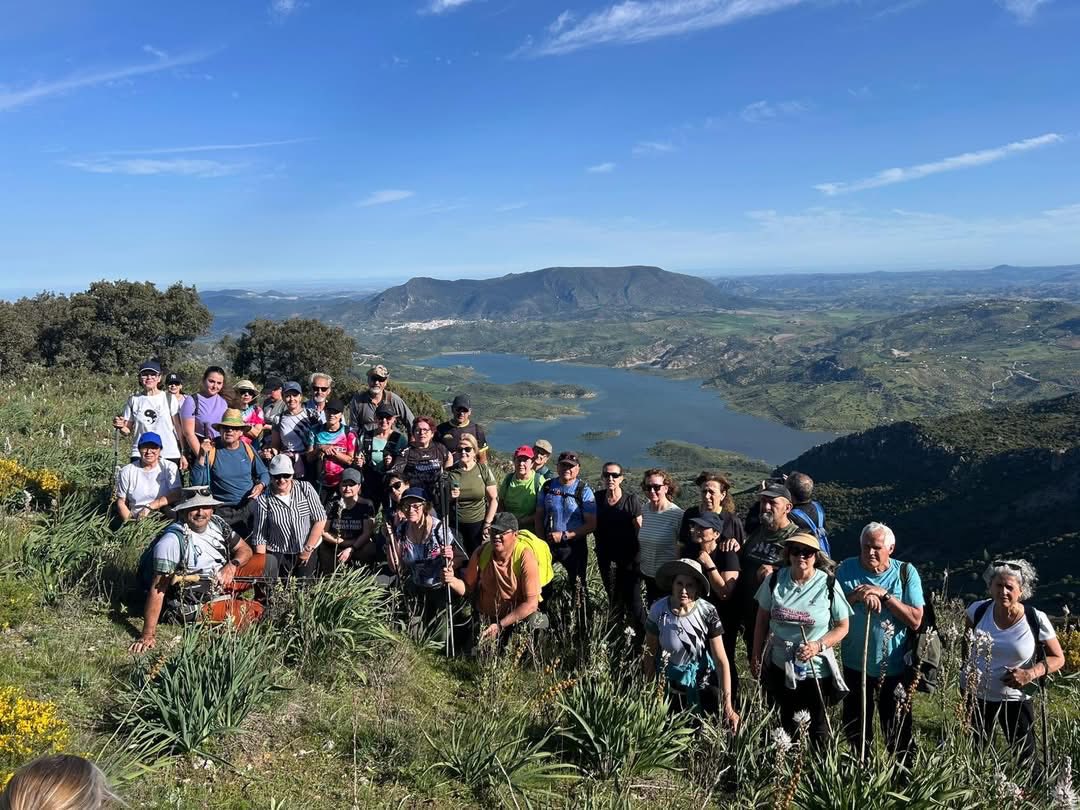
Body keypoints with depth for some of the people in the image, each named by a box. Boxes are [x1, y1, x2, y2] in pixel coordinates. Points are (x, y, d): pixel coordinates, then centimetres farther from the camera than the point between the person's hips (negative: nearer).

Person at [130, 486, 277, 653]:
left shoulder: (216, 523, -4)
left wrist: (232, 565, -16)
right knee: (255, 611, -23)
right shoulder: (172, 541, -24)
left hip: (223, 582, 7)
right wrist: (148, 635, -26)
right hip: (199, 605, -7)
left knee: (267, 562, -2)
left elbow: (245, 549, 7)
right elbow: (158, 589, -25)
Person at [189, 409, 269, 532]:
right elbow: (197, 482, -9)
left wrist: (261, 485, -5)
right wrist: (202, 456, -19)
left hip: (249, 506, 2)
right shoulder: (211, 449, -5)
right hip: (223, 510, -2)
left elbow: (263, 473, 16)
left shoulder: (247, 449, 4)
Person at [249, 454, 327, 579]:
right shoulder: (263, 500, -9)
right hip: (278, 554, -1)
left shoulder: (305, 488, -8)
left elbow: (320, 519, -7)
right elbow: (259, 537, -6)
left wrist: (308, 549, -8)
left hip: (307, 551, 1)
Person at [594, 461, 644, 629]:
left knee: (632, 599, -3)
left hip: (629, 558, -4)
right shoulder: (598, 498, 0)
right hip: (606, 558, 4)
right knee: (613, 600, 14)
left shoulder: (631, 500, -10)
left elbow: (639, 530, -7)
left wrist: (638, 556, -8)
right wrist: (600, 552, 8)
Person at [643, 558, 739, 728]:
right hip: (671, 685, 0)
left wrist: (727, 706, -21)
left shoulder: (707, 612, -20)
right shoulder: (658, 610, -19)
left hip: (704, 683, 0)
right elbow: (650, 653, -7)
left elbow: (722, 661, -18)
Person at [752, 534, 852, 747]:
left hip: (816, 670, -2)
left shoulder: (829, 585, -14)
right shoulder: (774, 580, -8)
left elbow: (842, 627, -7)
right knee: (784, 725, 21)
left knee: (817, 728, 14)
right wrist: (756, 656, 5)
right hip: (778, 666, 3)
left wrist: (818, 646, -22)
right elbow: (762, 620, 2)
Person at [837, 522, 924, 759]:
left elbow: (915, 620, -14)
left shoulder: (905, 572, -9)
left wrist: (884, 595, -23)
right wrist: (856, 596, -23)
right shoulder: (847, 568, -6)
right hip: (855, 664, 2)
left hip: (895, 667, -2)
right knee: (855, 728, 19)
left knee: (898, 730, 14)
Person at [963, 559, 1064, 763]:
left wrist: (1031, 673, -21)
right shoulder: (978, 610, -12)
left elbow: (1058, 659, -5)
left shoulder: (1036, 620, -17)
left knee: (1025, 757, 8)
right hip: (975, 695, 2)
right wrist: (967, 666, -3)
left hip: (1015, 699, -1)